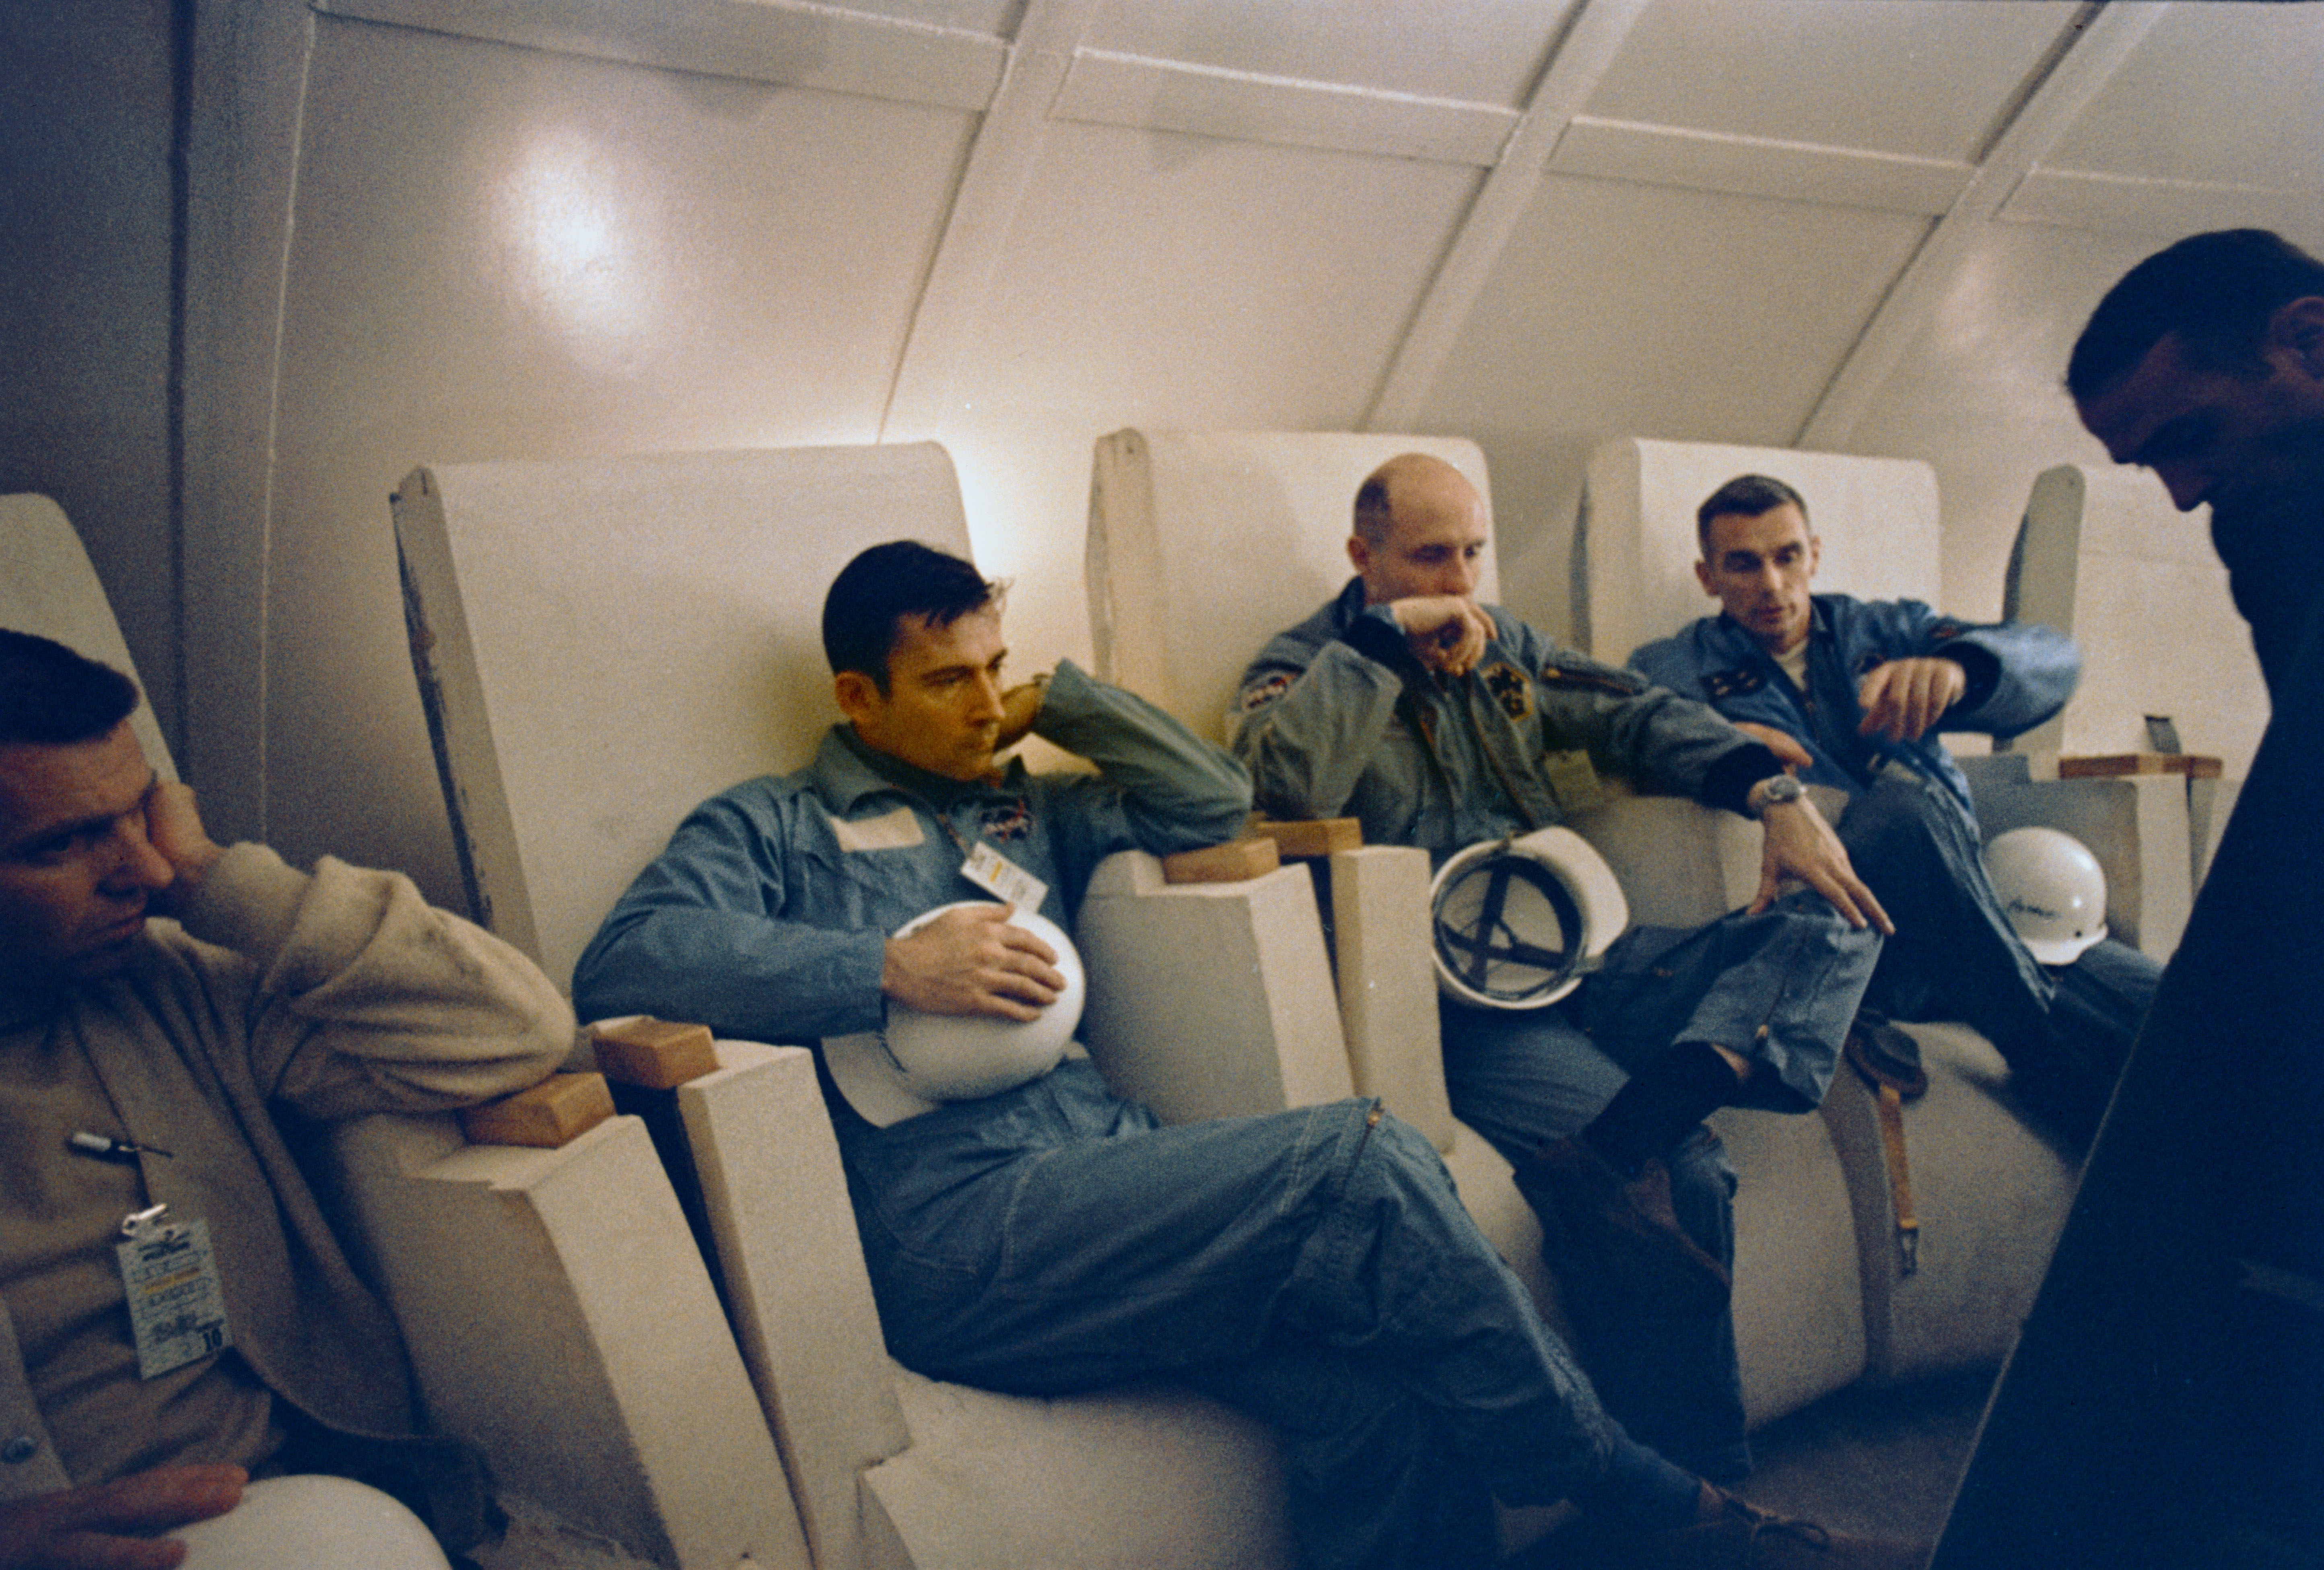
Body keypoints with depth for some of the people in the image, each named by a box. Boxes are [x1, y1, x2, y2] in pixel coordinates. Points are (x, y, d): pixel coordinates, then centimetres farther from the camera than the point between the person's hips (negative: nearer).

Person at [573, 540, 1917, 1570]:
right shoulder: (769, 830, 11)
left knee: (1382, 1405, -25)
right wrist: (896, 967, -16)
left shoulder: (1024, 817, 28)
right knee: (1363, 1158, -23)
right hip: (951, 1231, -6)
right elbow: (626, 962, -8)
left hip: (1108, 1187, 6)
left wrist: (1060, 701, 19)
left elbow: (1215, 798, 28)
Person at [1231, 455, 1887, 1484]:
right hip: (1463, 1006, -7)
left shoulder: (1501, 645, 21)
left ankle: (1674, 1085, -35)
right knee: (1679, 1177, -27)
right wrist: (1387, 637, -16)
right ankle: (1688, 1490, -16)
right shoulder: (1305, 669, 1)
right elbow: (1283, 782, -22)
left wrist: (1776, 795, 1)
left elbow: (1638, 717, 17)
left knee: (1836, 914, -8)